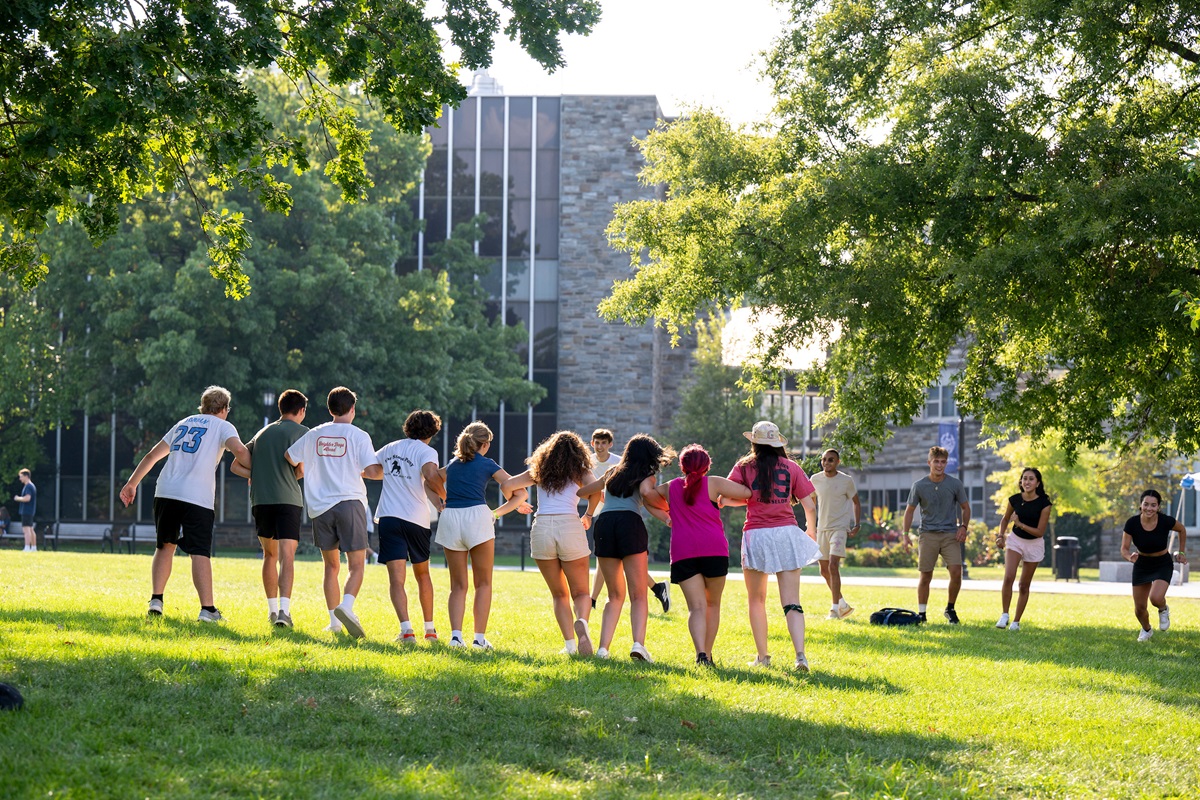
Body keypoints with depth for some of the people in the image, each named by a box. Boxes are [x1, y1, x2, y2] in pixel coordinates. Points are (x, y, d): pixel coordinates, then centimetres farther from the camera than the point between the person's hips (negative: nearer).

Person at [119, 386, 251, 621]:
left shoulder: (183, 423, 25)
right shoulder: (223, 426, 9)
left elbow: (152, 455, 25)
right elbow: (239, 450, -12)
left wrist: (132, 484, 30)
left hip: (165, 493, 5)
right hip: (197, 496, -5)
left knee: (165, 546, 18)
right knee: (200, 553, -7)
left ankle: (156, 600, 11)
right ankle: (207, 609, -14)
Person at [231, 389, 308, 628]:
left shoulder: (262, 433, 20)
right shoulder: (301, 431, 4)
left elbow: (236, 466, 17)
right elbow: (298, 462, -11)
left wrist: (258, 477, 14)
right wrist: (298, 475, 9)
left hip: (260, 500, 5)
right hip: (287, 499, -5)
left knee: (270, 554, 18)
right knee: (287, 556, -10)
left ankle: (272, 608, 19)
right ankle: (284, 610, -24)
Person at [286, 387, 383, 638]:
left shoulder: (314, 435, 9)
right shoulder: (358, 436, -3)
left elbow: (291, 458, 21)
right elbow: (375, 471, -12)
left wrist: (305, 471, 40)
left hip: (320, 507, 4)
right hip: (349, 503, -4)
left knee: (331, 567, 14)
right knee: (356, 565, -2)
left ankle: (334, 621, 10)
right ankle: (346, 606, -27)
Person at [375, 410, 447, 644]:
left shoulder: (390, 448, 14)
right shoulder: (426, 451, -1)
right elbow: (431, 475, -22)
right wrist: (445, 498, -8)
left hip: (388, 518, 2)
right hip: (417, 519, -1)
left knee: (396, 579, -6)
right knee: (422, 575, 19)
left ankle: (406, 629, -23)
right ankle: (429, 629, 26)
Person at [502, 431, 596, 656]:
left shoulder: (539, 471, 18)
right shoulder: (579, 472, 12)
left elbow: (506, 485, 16)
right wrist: (589, 516, 10)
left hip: (542, 528, 2)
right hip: (570, 527, -2)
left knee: (559, 595, 15)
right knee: (580, 593, 8)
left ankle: (570, 644, -1)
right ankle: (581, 622, -26)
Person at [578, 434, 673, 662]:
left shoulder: (612, 474, 28)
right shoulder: (646, 476, 14)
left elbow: (581, 491, 35)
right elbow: (646, 493, -9)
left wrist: (592, 507, 55)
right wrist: (666, 510, 6)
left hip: (603, 523, 4)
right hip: (630, 523, -4)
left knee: (615, 595, 12)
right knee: (638, 595, -5)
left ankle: (603, 647, -3)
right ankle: (638, 643, -25)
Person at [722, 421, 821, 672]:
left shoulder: (744, 467, 2)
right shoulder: (791, 467, 5)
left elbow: (725, 498, -8)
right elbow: (810, 505, 4)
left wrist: (749, 499, 12)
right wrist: (811, 530, 23)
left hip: (756, 535, -1)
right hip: (787, 533, 1)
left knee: (757, 600, 15)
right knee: (791, 602, -1)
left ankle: (762, 656, 14)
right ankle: (800, 655, -17)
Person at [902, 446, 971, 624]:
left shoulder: (955, 484, 1)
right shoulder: (919, 486, 0)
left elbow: (965, 507, 11)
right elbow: (909, 511, 9)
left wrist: (963, 526, -5)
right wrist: (905, 534, 0)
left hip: (950, 534, 0)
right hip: (927, 534, 0)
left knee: (956, 572, -12)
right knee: (925, 576, 1)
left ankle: (950, 609, 8)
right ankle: (921, 614, 12)